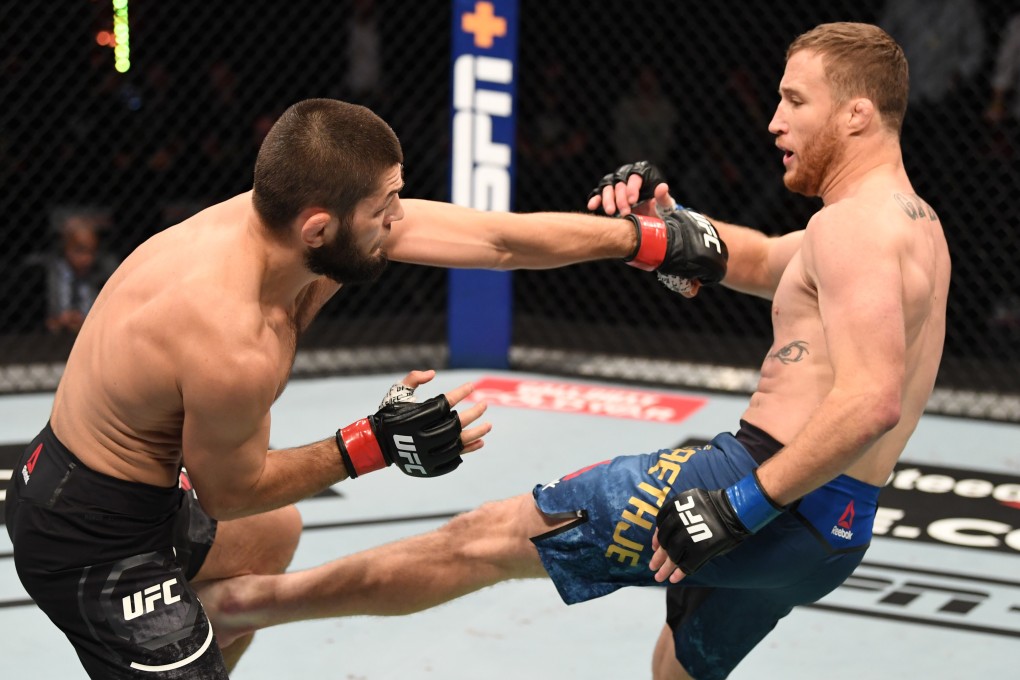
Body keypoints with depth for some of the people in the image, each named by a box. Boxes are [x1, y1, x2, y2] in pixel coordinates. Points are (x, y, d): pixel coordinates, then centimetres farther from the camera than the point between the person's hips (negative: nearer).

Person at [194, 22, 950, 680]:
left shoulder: (854, 226, -14)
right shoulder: (915, 220, 18)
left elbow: (872, 399, -28)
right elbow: (759, 264, 30)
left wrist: (744, 502, -28)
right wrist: (665, 222, 13)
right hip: (835, 532, 10)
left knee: (485, 537, -2)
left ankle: (237, 601, 8)